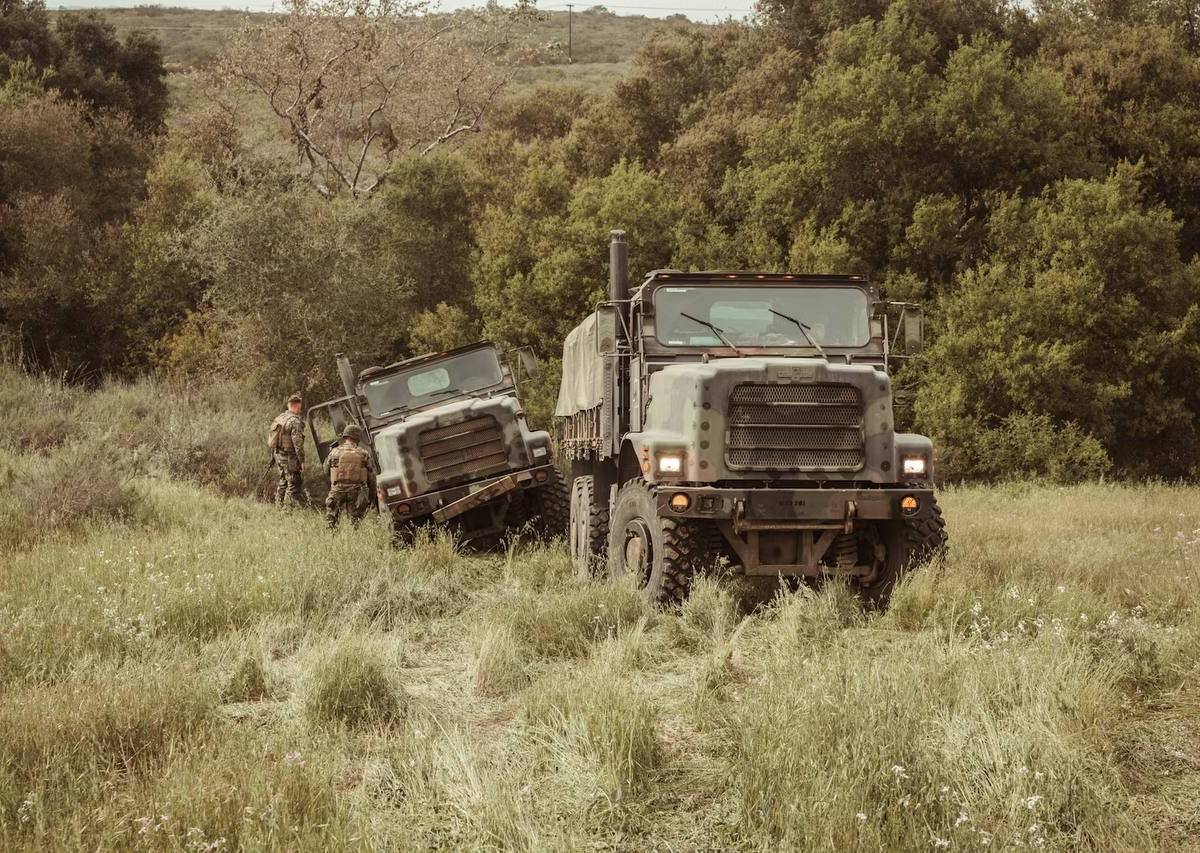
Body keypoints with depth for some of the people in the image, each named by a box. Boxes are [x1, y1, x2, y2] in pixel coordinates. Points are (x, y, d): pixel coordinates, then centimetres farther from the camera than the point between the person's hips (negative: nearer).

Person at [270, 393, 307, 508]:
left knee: (283, 482, 20)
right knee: (294, 485, -5)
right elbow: (298, 443, -22)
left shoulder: (278, 419, 8)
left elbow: (270, 441, 15)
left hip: (279, 456, 8)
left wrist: (274, 455, 23)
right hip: (290, 458, -8)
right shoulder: (295, 421, -18)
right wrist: (302, 461, -18)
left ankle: (279, 506, 25)